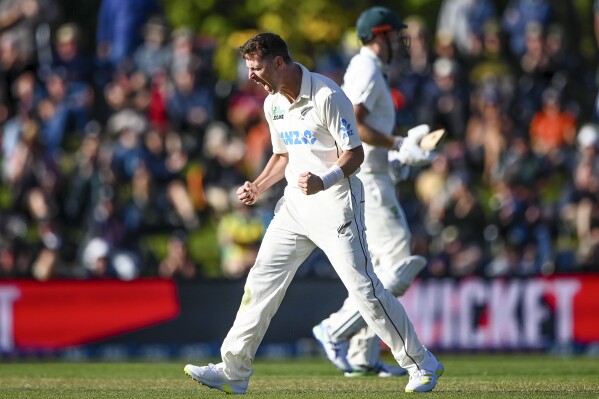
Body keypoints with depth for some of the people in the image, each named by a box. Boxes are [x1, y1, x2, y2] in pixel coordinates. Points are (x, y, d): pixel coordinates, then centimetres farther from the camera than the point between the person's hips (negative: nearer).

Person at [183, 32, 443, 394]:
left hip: (335, 204, -8)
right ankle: (234, 372, 8)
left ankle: (422, 364, 1)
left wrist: (324, 181, -33)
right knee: (261, 282, 3)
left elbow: (354, 154, -17)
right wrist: (258, 187, 8)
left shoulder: (327, 96, -16)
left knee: (363, 287, -10)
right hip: (294, 204, 8)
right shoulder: (273, 103, 10)